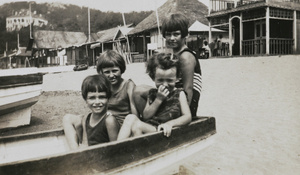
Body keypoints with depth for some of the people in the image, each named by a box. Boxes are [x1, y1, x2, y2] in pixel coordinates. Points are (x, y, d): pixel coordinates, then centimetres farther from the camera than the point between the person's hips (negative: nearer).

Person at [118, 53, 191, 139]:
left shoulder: (179, 94, 5)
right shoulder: (152, 93, 16)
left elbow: (188, 116, -6)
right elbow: (145, 116, 5)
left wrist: (170, 123, -23)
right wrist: (158, 100, -7)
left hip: (165, 132, -5)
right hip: (148, 127, 5)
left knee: (137, 125, -28)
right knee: (130, 118, -20)